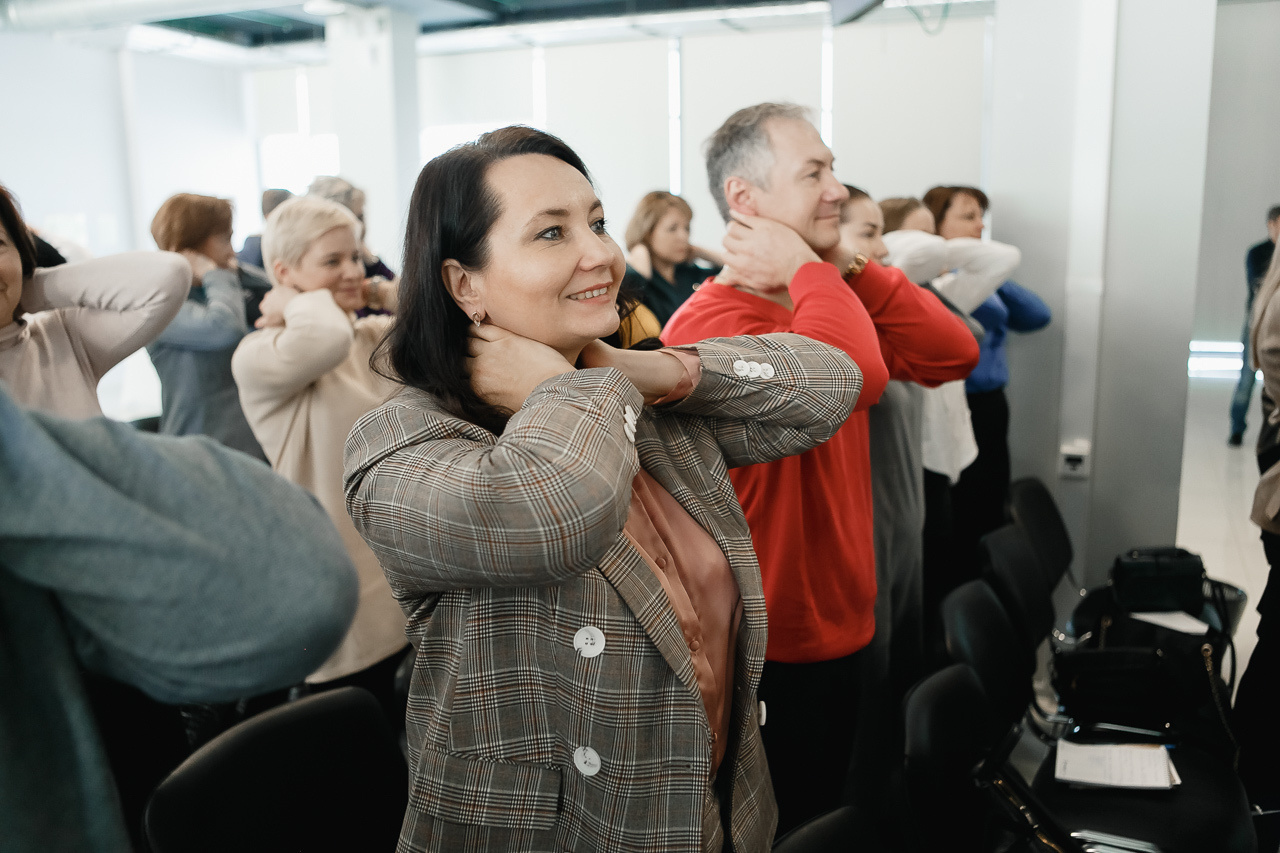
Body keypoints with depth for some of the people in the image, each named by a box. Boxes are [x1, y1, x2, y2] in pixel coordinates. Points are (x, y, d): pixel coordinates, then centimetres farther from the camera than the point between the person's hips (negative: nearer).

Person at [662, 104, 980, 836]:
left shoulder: (821, 303, 6)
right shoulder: (711, 325, -24)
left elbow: (954, 353, -1)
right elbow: (854, 377, -41)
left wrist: (851, 271, -7)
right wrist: (812, 272, -24)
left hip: (843, 625, 8)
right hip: (766, 657, -8)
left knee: (829, 816, 27)